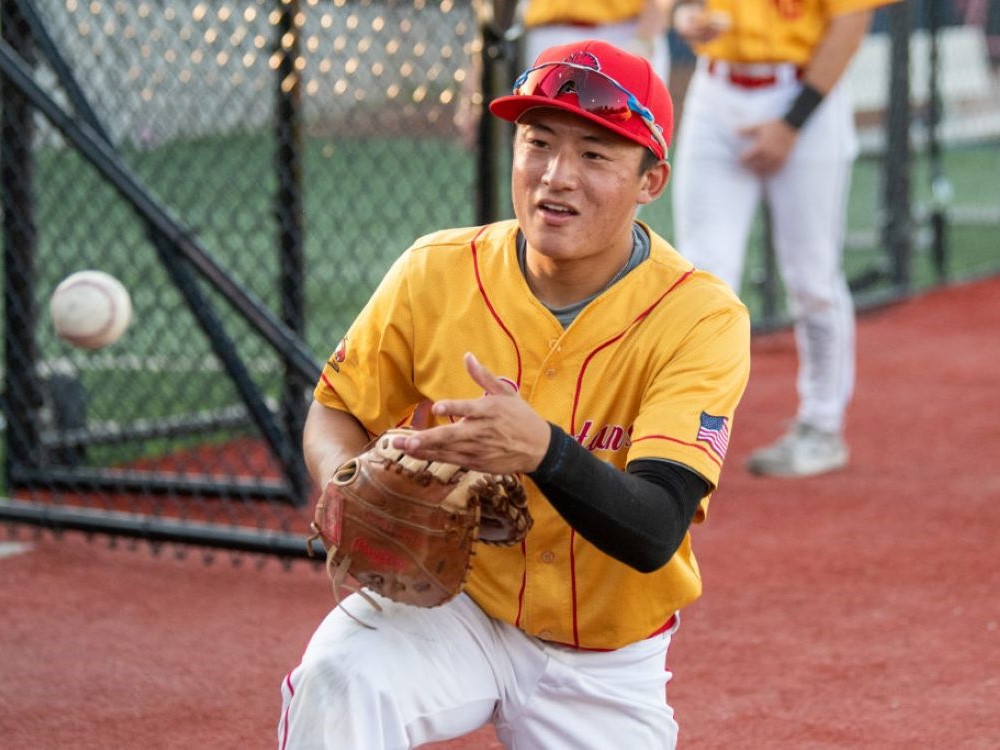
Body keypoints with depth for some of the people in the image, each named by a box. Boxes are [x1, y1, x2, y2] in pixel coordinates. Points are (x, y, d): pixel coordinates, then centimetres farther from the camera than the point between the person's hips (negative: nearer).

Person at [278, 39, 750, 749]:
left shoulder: (702, 318, -19)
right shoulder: (438, 273, -11)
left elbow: (654, 534, -29)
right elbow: (335, 411, 3)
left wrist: (541, 450, -49)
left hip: (606, 664, 0)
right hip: (449, 604, 0)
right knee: (342, 678, -31)